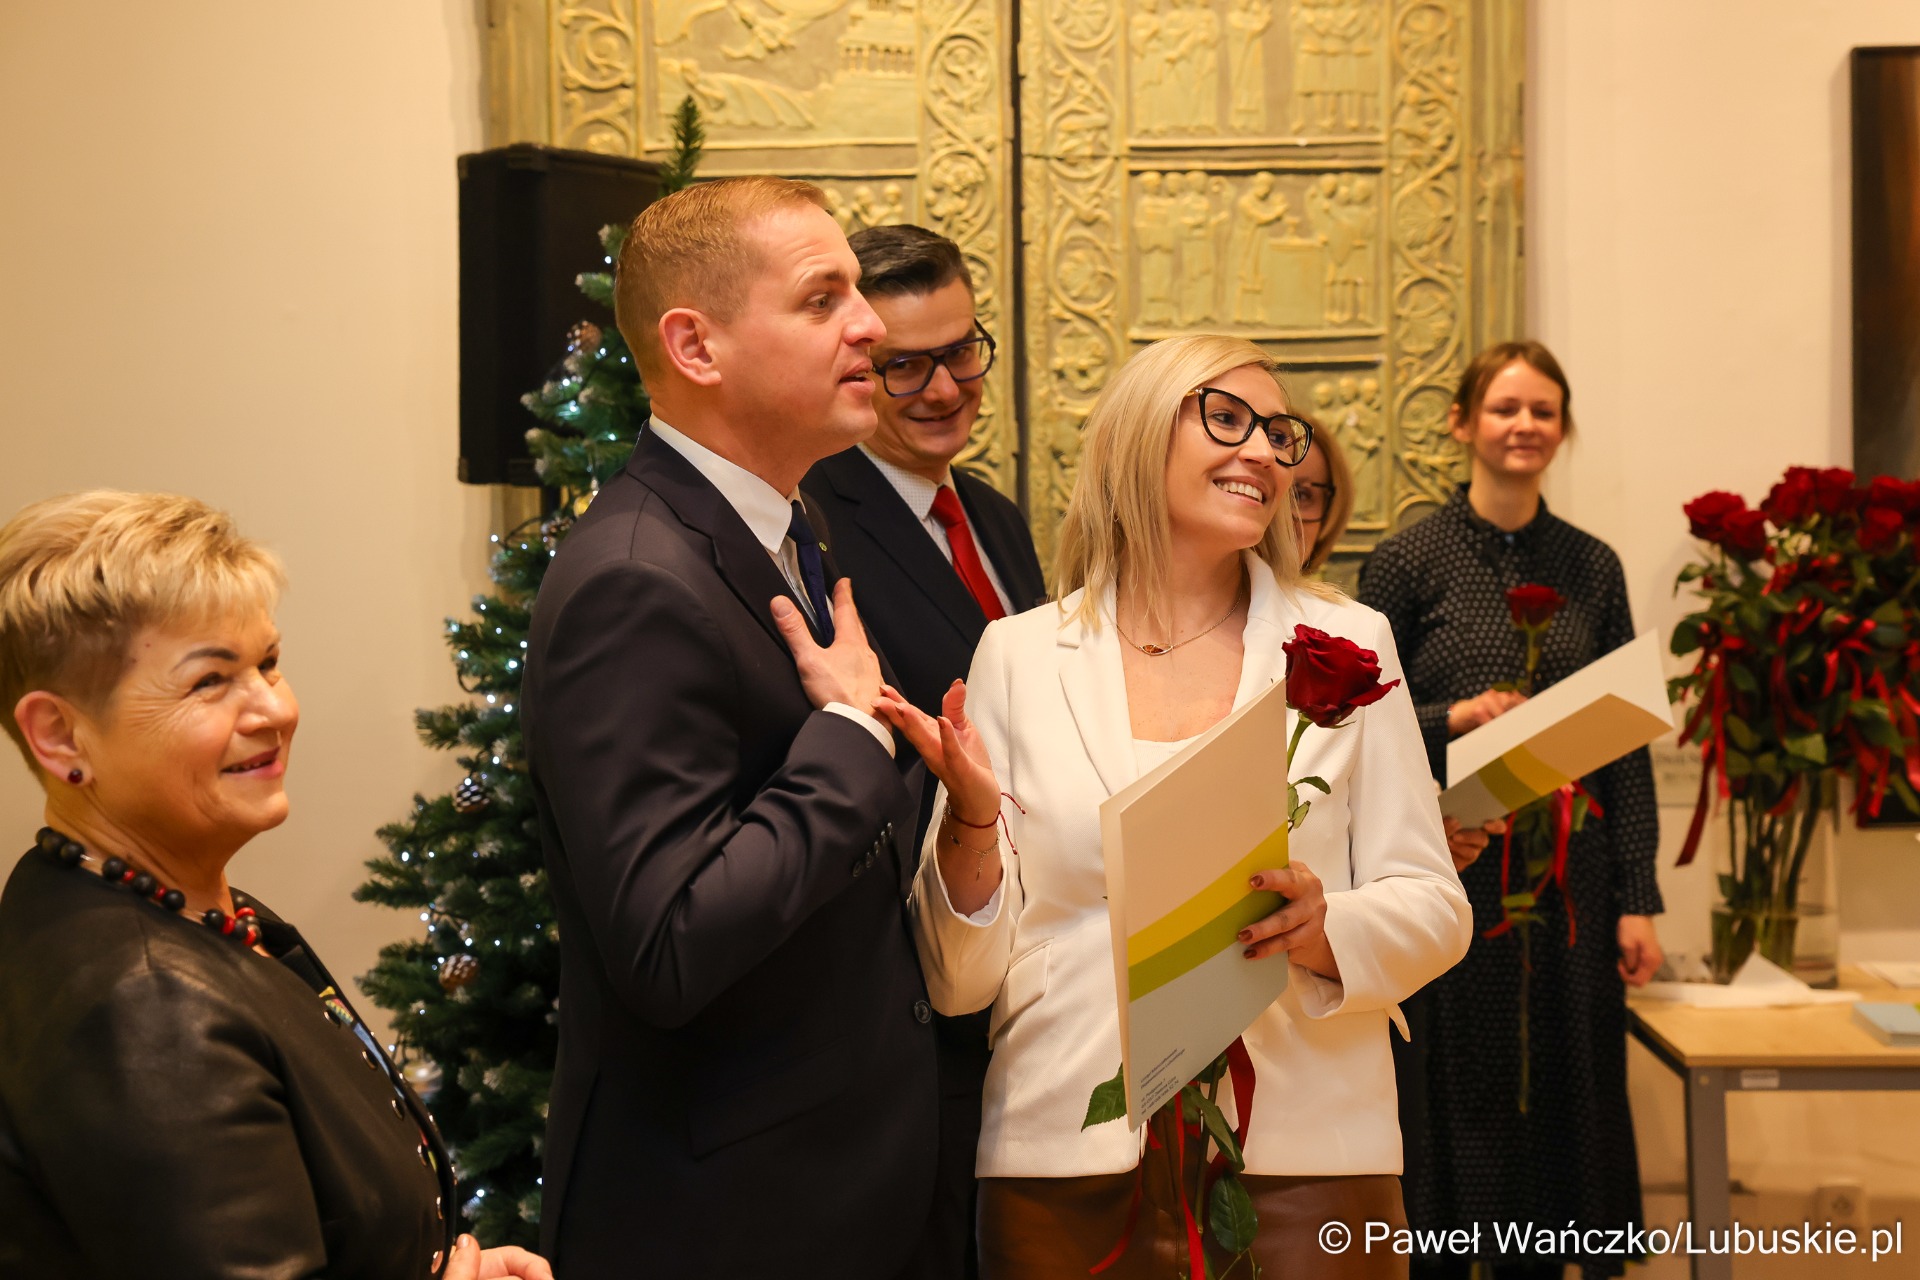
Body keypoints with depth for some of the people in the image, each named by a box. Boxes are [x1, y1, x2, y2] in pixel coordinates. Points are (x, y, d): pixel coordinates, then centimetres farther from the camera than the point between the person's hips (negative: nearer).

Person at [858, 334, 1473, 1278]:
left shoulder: (1347, 643, 5)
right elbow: (960, 979, 3)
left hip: (1304, 1154, 1)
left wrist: (1324, 928, -16)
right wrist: (971, 819, -15)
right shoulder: (1018, 654, 3)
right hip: (1069, 1164, 0)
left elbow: (1433, 912, 5)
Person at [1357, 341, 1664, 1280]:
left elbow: (1626, 745, 8)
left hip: (1570, 877, 3)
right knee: (1458, 1103, 3)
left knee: (1559, 1108, 8)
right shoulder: (1410, 560, -2)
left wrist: (1638, 900, 3)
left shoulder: (1592, 567, 8)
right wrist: (1452, 720, -18)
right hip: (1450, 875, -3)